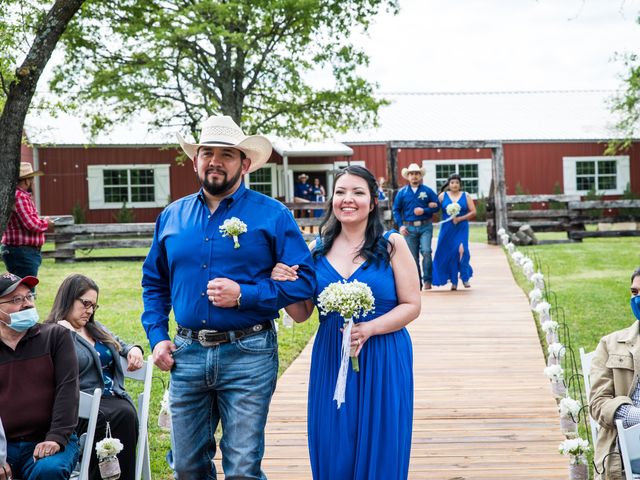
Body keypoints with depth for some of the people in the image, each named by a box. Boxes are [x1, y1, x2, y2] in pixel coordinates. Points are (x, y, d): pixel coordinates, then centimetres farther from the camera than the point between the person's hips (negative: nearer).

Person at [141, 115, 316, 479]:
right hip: (187, 354, 4)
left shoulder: (272, 215, -2)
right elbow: (154, 283, 20)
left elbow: (304, 281, -6)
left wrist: (243, 295, -16)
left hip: (248, 356, -4)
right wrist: (157, 336, 8)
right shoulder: (172, 216, 11)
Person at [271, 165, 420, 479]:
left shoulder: (392, 245, -3)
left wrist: (368, 329, -18)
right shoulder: (318, 249, 5)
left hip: (382, 362, -2)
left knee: (379, 452, 5)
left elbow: (411, 306, -5)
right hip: (330, 360, 3)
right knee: (332, 453, 8)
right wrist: (283, 286, -10)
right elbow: (302, 314, 9)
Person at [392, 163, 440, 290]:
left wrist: (424, 210, -12)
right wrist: (400, 225, -3)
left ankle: (427, 280, -3)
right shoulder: (402, 192, 6)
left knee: (426, 251, -16)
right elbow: (396, 210, 8)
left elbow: (436, 206, 3)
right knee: (413, 257, 4)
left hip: (425, 227, -1)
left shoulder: (427, 191, 4)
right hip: (409, 228, 1)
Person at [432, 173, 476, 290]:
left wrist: (460, 218, -10)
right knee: (449, 253, -1)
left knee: (462, 250, -15)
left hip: (461, 229, -1)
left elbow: (473, 212, 1)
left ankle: (465, 278, 1)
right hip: (447, 229, 1)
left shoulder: (466, 196, 6)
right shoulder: (442, 196, 6)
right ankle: (453, 281, 9)